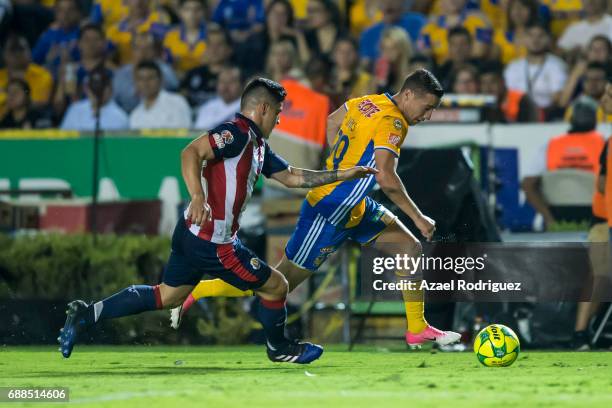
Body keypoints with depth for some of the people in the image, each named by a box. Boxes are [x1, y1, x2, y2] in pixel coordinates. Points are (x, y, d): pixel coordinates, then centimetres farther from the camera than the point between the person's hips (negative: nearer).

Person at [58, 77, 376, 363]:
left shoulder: (258, 146, 17)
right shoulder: (237, 132, -14)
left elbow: (292, 177, 26)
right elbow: (191, 153, -26)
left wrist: (343, 175, 26)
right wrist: (198, 196, -39)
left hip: (192, 233, 10)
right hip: (213, 242, -10)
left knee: (166, 296, 17)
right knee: (275, 286, 5)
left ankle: (86, 314, 9)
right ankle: (279, 348, 28)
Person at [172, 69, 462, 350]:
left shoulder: (368, 103, 5)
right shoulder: (392, 123, -22)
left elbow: (332, 122, 23)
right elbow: (387, 179, -31)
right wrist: (418, 218, -22)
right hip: (330, 215, -10)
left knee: (411, 247, 6)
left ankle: (417, 330, 11)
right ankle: (193, 292, 9)